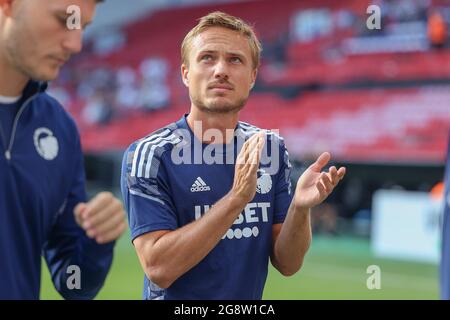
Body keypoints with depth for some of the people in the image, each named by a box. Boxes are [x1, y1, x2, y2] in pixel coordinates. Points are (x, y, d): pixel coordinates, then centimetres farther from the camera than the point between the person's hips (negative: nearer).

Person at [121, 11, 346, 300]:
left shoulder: (272, 149, -2)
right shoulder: (148, 155, -15)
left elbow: (287, 264, -3)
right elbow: (158, 268, -23)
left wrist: (300, 207, -21)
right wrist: (236, 198, -29)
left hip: (250, 299, 4)